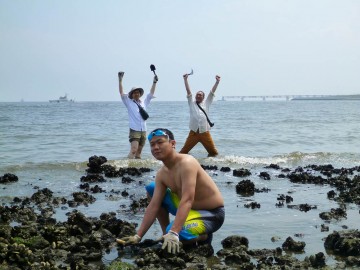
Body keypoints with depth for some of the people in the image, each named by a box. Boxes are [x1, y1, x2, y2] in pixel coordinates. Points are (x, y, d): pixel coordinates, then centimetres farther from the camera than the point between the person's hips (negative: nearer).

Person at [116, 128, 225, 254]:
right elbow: (153, 206, -2)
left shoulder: (186, 163, -26)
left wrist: (173, 233, -45)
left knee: (174, 233, -35)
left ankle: (203, 236, -2)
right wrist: (138, 236, -7)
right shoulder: (161, 174, -1)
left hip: (212, 214, -8)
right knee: (151, 188, 9)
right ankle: (166, 233, 14)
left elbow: (187, 200, -36)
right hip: (191, 209, 8)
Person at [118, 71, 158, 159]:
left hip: (143, 131, 5)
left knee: (139, 151, 8)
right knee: (133, 150, -19)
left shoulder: (144, 103, 16)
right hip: (134, 130, -5)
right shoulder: (129, 103, 4)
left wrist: (154, 82, 18)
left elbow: (151, 94, 22)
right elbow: (122, 93, -5)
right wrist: (120, 80, -12)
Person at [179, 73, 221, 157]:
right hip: (193, 133, -1)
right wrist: (185, 80, 3)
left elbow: (212, 92, 9)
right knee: (183, 151, -5)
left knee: (213, 152, 3)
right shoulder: (192, 104, 13)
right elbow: (188, 91, 8)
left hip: (205, 133, 1)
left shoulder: (206, 103, 14)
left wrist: (217, 82, 3)